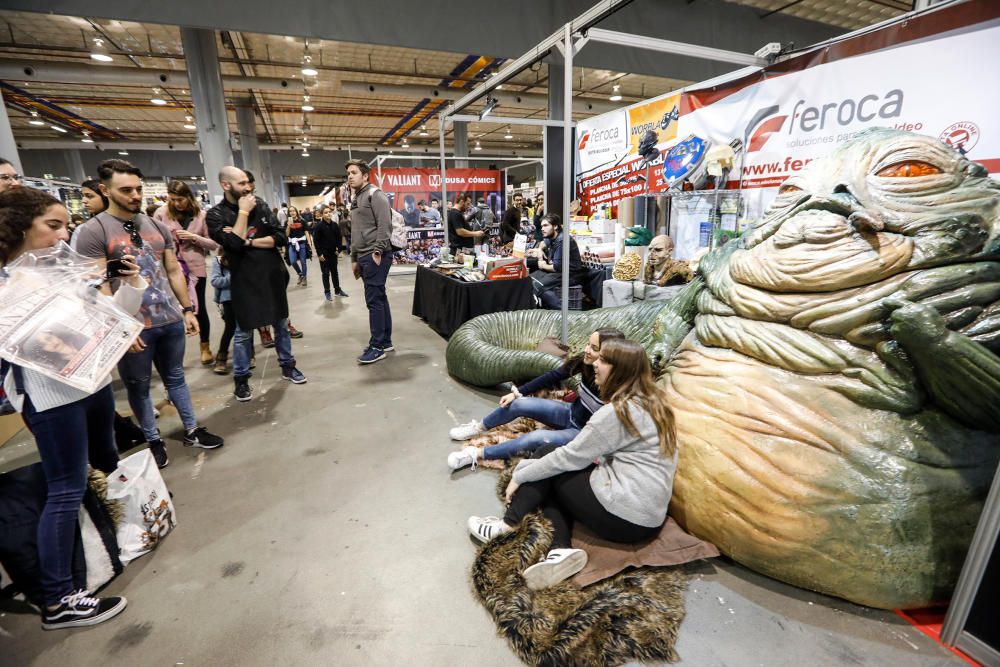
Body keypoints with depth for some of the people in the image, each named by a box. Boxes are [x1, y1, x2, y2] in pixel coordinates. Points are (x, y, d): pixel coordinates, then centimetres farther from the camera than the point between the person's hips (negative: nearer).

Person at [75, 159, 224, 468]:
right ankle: (153, 441, 26)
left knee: (175, 377, 15)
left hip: (171, 320, 4)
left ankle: (192, 431, 26)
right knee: (138, 386, 11)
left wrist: (188, 309, 8)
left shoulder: (157, 227, 8)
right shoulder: (92, 231, -8)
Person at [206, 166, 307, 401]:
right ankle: (241, 379, 19)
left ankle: (287, 367, 28)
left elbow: (280, 238, -5)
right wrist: (243, 212, -14)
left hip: (273, 275, 3)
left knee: (281, 324, 12)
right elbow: (235, 243, -22)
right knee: (243, 332, 5)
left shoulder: (260, 205, 3)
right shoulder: (215, 214, -5)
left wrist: (249, 242, -14)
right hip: (244, 281, -3)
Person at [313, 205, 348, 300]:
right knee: (326, 273, 3)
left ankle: (337, 289, 26)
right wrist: (319, 254, -13)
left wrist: (339, 249, 0)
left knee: (335, 272, 15)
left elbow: (339, 238, 8)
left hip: (333, 252, 4)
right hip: (324, 254, -4)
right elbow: (315, 241, -11)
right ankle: (327, 292, 12)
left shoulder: (335, 225, 0)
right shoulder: (318, 226, -12)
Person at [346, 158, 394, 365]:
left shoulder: (375, 195, -6)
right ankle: (385, 341, 18)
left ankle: (377, 346, -2)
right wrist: (354, 258, 22)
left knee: (374, 300, -9)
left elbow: (385, 225, -17)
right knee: (379, 298, 11)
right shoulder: (356, 200, 22)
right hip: (364, 257, 9)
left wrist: (377, 251, -21)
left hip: (375, 256, -9)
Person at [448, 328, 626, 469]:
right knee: (519, 403, -9)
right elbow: (553, 376, -7)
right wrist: (517, 392, -6)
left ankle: (477, 454, -14)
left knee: (537, 438, -29)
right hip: (571, 414, 6)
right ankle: (478, 428, 15)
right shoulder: (585, 362, -15)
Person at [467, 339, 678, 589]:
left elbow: (571, 457, -14)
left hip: (622, 515, -9)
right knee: (550, 488, 15)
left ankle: (508, 526, 7)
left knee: (548, 456, 2)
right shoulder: (651, 401, 9)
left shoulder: (619, 411, -18)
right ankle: (561, 550, -5)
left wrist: (519, 477, -2)